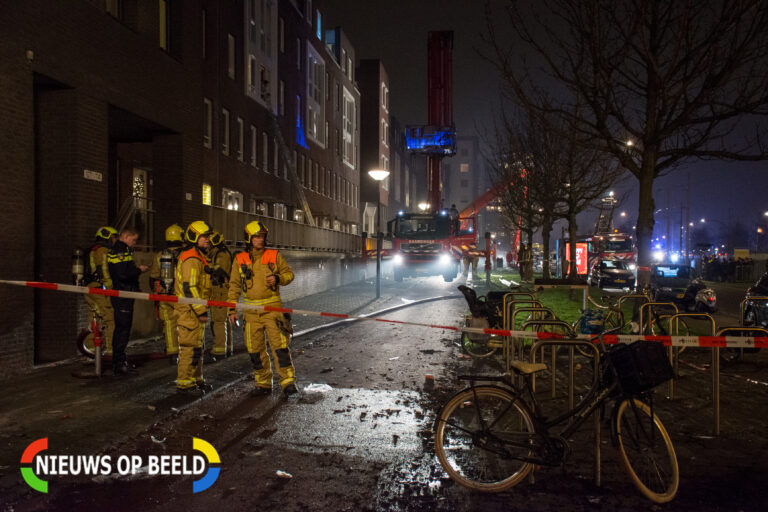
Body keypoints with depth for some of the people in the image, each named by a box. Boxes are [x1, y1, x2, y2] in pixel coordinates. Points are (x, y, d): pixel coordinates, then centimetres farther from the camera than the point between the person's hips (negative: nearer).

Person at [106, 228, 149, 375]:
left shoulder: (120, 251, 19)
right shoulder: (120, 251, -16)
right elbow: (123, 275, -25)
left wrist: (136, 270, 10)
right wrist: (139, 270, -13)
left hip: (122, 295, 11)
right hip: (123, 296, -11)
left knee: (121, 329, 16)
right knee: (123, 330, -7)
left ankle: (118, 361, 25)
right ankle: (119, 364, -2)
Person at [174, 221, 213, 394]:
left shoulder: (199, 257, 17)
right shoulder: (191, 259, -16)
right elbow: (189, 288, -23)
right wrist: (201, 311, -21)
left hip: (195, 309, 11)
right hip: (189, 310, -11)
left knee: (197, 347, 17)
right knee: (190, 347, -6)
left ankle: (196, 380, 27)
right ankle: (184, 383, 2)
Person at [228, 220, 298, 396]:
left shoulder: (274, 255, 2)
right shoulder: (239, 260, 6)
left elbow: (289, 274, 8)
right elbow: (234, 286, 11)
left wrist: (278, 278, -13)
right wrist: (232, 309, 6)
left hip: (272, 307, -2)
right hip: (251, 311, 2)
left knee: (280, 346, -8)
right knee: (255, 350, 7)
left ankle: (288, 382, 0)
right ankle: (263, 384, 20)